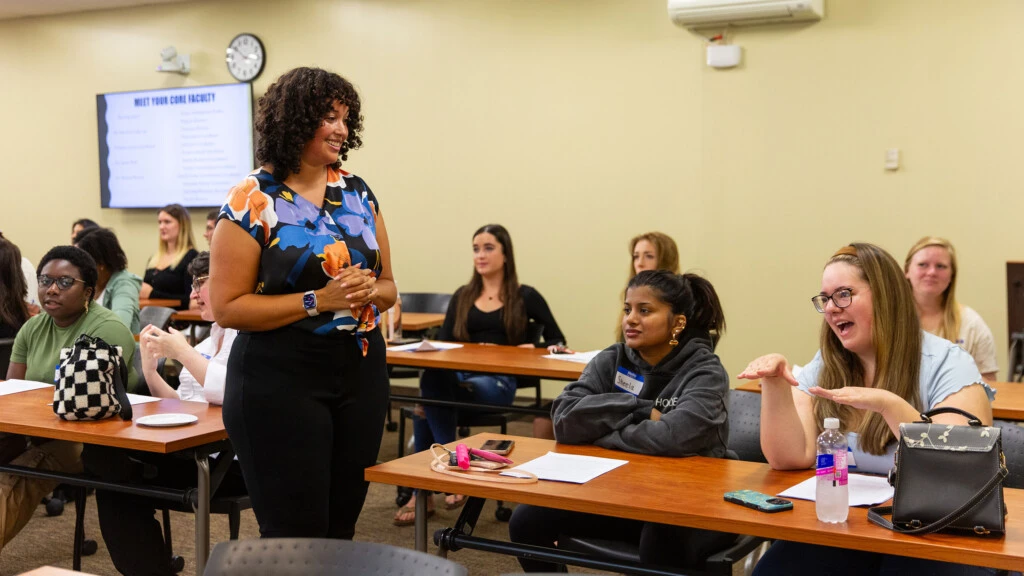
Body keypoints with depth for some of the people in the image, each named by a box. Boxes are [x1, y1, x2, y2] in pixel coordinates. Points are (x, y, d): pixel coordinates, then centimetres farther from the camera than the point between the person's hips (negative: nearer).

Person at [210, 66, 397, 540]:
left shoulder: (357, 192, 8)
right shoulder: (252, 200, -7)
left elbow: (388, 286, 15)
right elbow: (227, 308, -12)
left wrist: (369, 290, -8)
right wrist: (317, 301, -19)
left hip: (360, 375, 5)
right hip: (280, 382, -5)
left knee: (341, 527, 12)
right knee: (296, 535, 0)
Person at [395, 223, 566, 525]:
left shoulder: (525, 297, 10)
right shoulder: (462, 297, 20)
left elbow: (557, 340, 13)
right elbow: (443, 343, 13)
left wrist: (538, 349, -8)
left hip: (499, 382, -3)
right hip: (459, 374, 3)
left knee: (431, 389, -33)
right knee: (431, 378, -35)